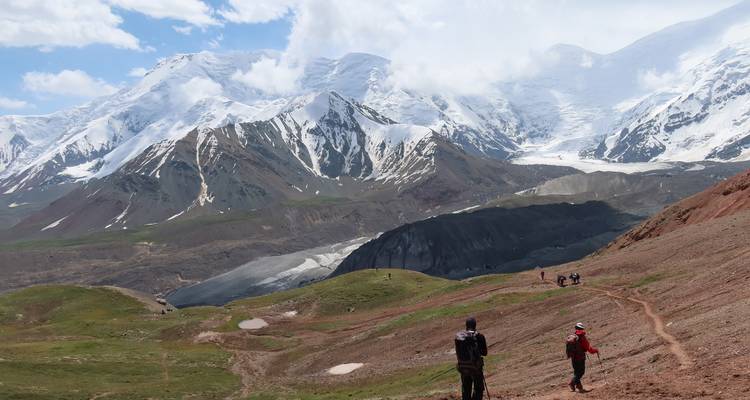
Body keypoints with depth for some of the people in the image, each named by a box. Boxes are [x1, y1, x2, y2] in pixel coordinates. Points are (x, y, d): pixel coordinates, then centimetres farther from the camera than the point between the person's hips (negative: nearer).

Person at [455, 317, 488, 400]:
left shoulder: (458, 336, -4)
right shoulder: (479, 337, -13)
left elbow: (458, 353, 4)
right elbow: (484, 352, -4)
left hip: (463, 367, 3)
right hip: (476, 367, -3)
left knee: (466, 390, 17)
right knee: (478, 390, 11)